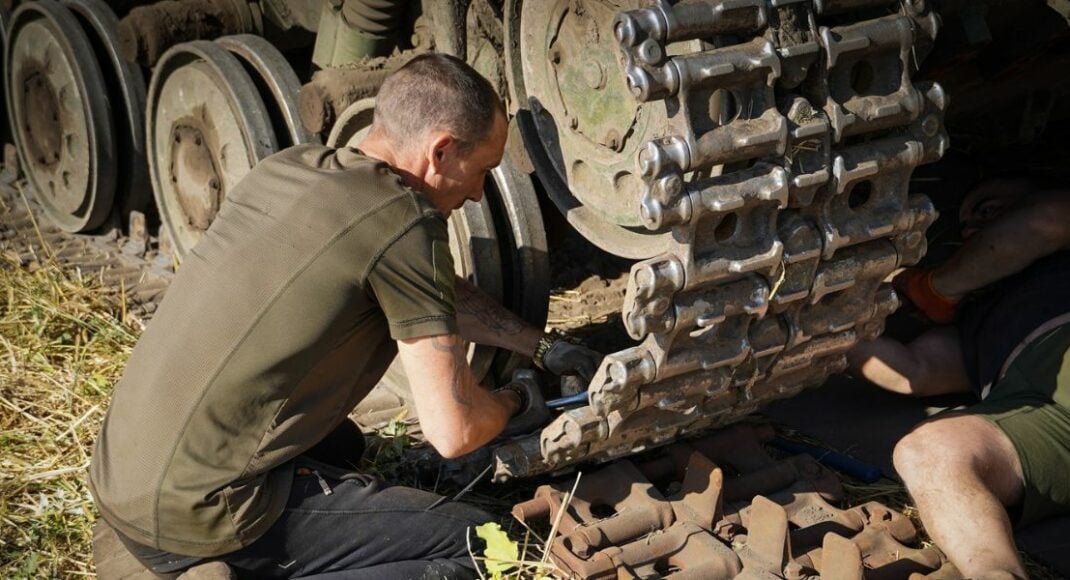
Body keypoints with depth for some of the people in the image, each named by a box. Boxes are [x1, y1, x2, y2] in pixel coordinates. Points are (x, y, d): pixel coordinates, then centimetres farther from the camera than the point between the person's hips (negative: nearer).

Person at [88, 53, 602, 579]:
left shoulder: (288, 168, 9)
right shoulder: (403, 222, -16)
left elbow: (434, 293, 23)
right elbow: (453, 431, -14)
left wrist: (541, 346, 27)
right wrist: (517, 404, 7)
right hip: (201, 517, -9)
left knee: (342, 441, 34)